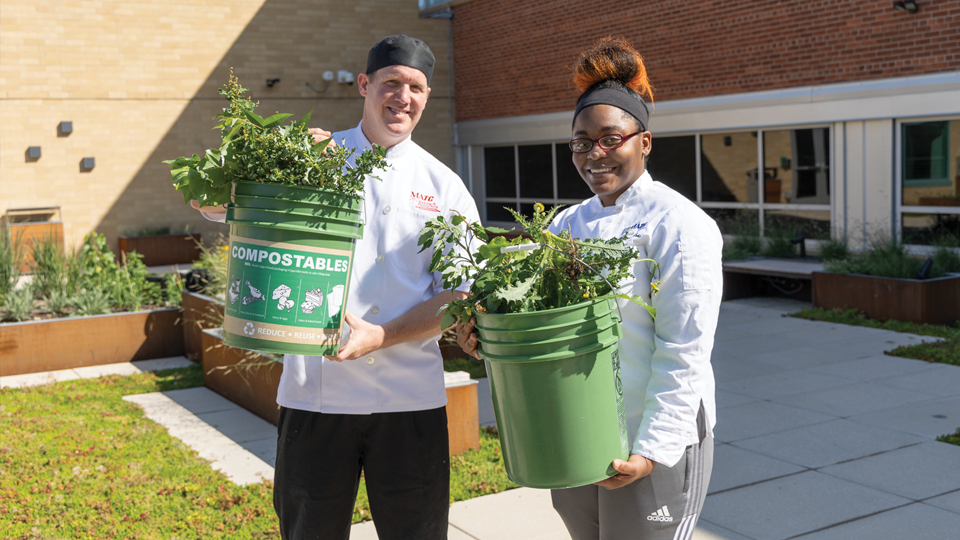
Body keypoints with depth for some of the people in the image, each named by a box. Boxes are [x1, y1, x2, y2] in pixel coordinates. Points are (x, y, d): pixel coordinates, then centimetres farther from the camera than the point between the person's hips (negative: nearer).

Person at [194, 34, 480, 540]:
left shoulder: (444, 185, 6)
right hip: (315, 391, 0)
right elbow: (211, 201, -1)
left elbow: (462, 297, 3)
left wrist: (380, 336, -12)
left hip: (410, 398, 1)